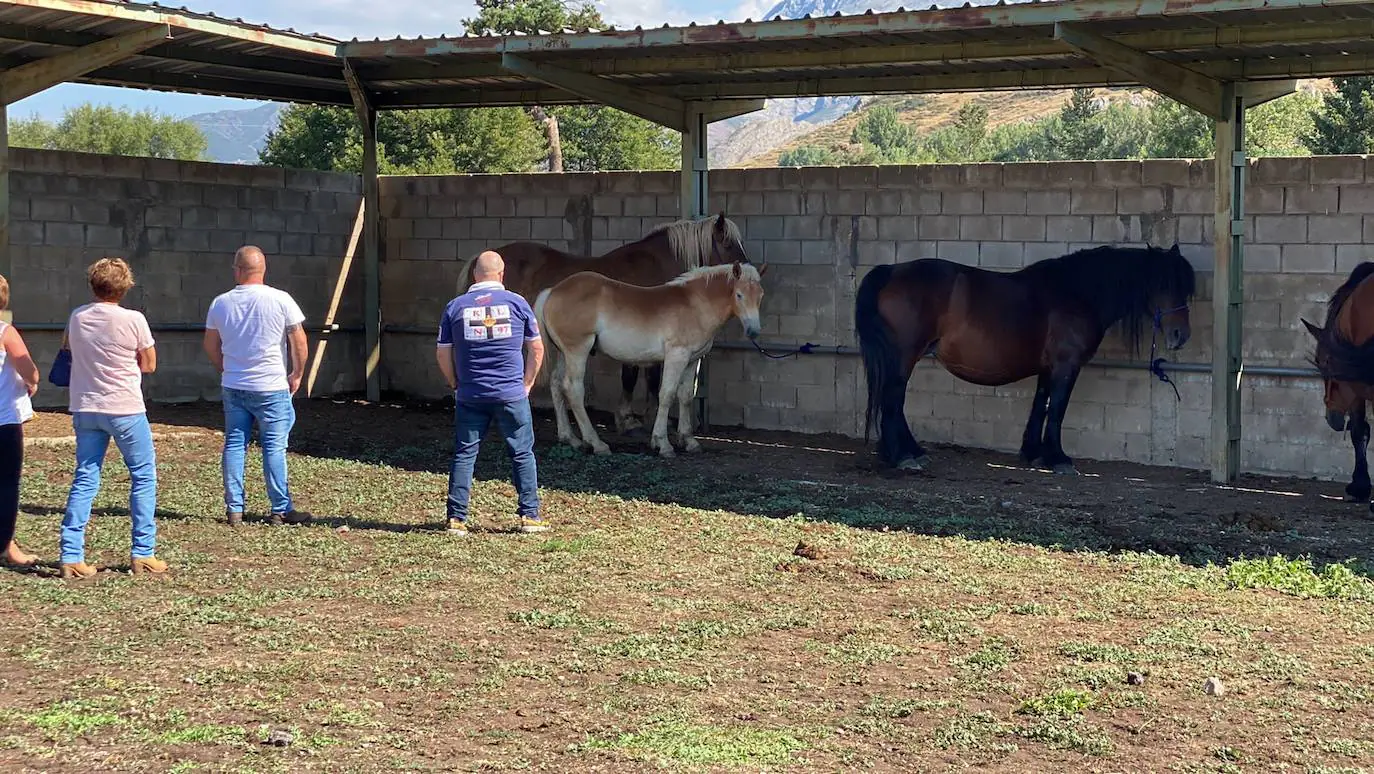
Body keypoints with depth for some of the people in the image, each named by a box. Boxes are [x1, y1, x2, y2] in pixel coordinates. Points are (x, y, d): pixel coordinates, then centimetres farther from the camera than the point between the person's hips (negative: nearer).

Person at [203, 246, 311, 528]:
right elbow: (299, 341, -6)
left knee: (234, 444, 9)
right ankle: (281, 510, 4)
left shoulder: (220, 303, 1)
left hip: (233, 387, 3)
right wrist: (297, 374, 7)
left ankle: (234, 509, 10)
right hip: (271, 388, -3)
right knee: (274, 447, 1)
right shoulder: (280, 300, -9)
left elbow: (210, 345, 11)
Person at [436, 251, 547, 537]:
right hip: (511, 395, -1)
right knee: (522, 454, 9)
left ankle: (456, 518, 5)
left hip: (469, 396, 1)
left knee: (464, 454, 7)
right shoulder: (517, 303, 1)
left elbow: (443, 353, 4)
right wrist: (527, 384, 13)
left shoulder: (455, 307, 2)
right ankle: (530, 516, 10)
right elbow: (537, 348, 5)